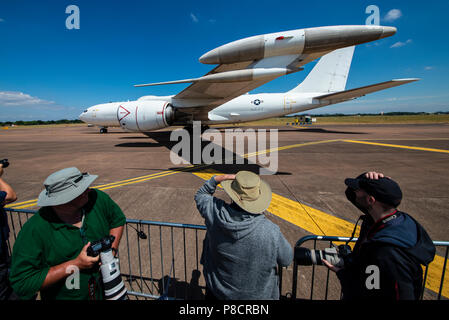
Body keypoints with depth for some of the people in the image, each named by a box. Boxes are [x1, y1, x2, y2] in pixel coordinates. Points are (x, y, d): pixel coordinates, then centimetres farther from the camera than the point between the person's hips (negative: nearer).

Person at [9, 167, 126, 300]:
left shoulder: (97, 198, -17)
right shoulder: (33, 231, -24)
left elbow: (118, 219, 0)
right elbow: (22, 284, -20)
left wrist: (112, 249, -13)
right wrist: (75, 265, -26)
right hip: (64, 296, -3)